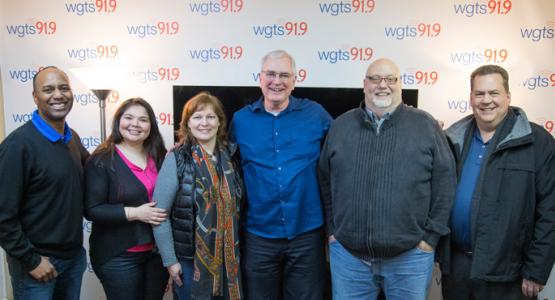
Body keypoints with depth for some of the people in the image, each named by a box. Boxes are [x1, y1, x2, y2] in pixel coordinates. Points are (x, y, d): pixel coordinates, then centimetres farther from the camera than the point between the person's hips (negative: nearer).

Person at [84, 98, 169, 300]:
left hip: (158, 251, 5)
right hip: (119, 257, -5)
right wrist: (134, 213, -22)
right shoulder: (102, 160, -10)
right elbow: (92, 210, -14)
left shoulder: (159, 157, 6)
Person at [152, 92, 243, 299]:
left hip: (227, 257, 4)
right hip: (189, 259, -4)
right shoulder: (177, 159, -11)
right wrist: (170, 260, -11)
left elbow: (235, 205, 9)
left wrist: (236, 251, 7)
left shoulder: (229, 155, 2)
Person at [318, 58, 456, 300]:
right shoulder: (340, 126, 6)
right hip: (348, 255, 2)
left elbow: (444, 183, -1)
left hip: (410, 256, -1)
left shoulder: (426, 126, 0)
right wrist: (332, 230, 7)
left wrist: (430, 236, -3)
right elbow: (325, 181, 10)